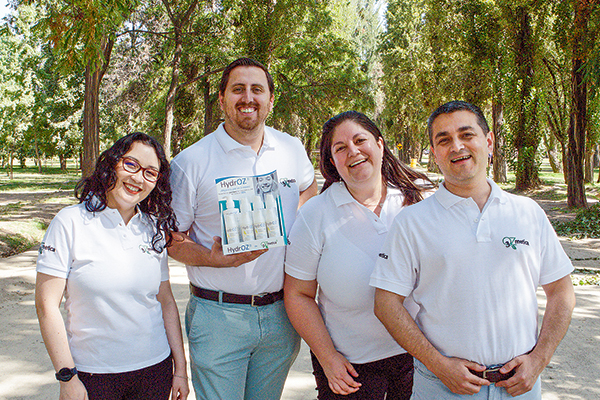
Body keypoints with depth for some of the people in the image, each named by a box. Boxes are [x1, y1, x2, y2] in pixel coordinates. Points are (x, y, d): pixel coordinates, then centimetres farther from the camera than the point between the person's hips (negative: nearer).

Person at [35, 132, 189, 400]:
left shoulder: (155, 229, 3)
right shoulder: (71, 223, -8)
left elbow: (166, 302, 7)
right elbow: (46, 305, -9)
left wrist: (181, 368, 5)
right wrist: (67, 378, -11)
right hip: (92, 375, -3)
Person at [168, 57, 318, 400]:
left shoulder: (292, 150, 3)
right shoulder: (191, 162, -9)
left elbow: (309, 190, 24)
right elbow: (171, 239, -3)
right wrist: (217, 259, -21)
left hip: (281, 315, 4)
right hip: (218, 316, -3)